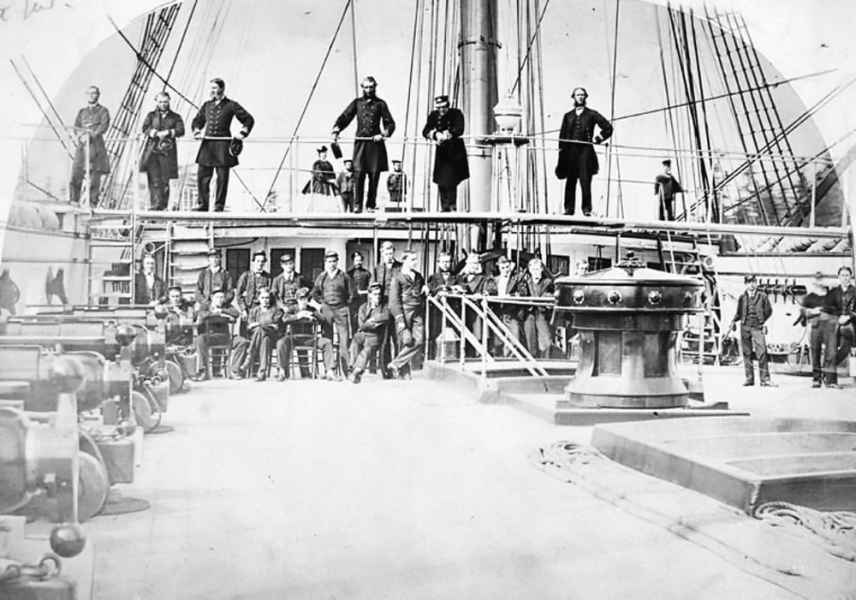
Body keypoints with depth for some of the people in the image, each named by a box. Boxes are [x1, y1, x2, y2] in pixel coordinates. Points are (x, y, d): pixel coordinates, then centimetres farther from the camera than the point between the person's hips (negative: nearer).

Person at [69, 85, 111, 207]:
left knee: (95, 177, -5)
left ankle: (93, 204, -2)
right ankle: (74, 202, -1)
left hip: (96, 146, -3)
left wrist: (91, 135, -19)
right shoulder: (81, 112, 22)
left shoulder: (103, 111, 10)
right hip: (82, 146, 3)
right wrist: (82, 134, -11)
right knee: (76, 174, -6)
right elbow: (76, 127, 12)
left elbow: (104, 127, -5)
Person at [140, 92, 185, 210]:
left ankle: (163, 206, 7)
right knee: (154, 180, -10)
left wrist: (168, 132, -16)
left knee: (165, 180, -1)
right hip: (152, 151, 0)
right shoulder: (151, 115, 16)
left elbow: (180, 131, -2)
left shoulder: (175, 117, 14)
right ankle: (155, 205, -14)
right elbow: (145, 128, 1)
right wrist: (157, 133, -15)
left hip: (167, 152, 0)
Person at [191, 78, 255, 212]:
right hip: (207, 144, 4)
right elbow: (197, 120, 25)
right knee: (202, 175, 0)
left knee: (222, 177, -2)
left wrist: (243, 133, -7)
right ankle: (202, 204, 9)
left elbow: (249, 119, 6)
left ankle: (219, 206, 6)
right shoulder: (207, 105, 14)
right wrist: (197, 130, 5)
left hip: (223, 144, -4)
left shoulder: (231, 105, 2)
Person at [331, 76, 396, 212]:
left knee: (374, 174, -1)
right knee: (358, 172, -10)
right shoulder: (357, 102, 15)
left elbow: (390, 123, 4)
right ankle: (357, 205, -9)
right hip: (360, 142, 0)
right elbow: (345, 117, 9)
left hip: (375, 143, 0)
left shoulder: (380, 104, 10)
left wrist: (383, 134, -15)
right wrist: (336, 130, -8)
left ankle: (370, 205, 8)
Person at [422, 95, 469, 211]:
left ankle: (452, 207, -6)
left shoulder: (456, 114, -5)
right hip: (441, 152, 3)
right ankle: (444, 208, 9)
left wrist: (449, 133, -36)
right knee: (441, 183, 1)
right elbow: (425, 131, -6)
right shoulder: (434, 115, 4)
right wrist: (436, 135, -25)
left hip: (455, 152, -3)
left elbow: (459, 130, -19)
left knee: (451, 182, -12)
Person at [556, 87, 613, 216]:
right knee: (570, 181, 1)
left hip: (585, 150, -2)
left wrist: (598, 138, -1)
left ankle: (587, 209, -8)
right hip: (571, 150, 2)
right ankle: (569, 208, 5)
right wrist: (562, 151, 7)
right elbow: (562, 136, 15)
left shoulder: (592, 114, 10)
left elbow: (608, 127, 9)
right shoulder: (568, 116, 17)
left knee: (585, 180, -10)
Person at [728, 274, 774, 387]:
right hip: (744, 327, 3)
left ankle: (765, 379, -9)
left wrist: (762, 321, 4)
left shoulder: (762, 296, 4)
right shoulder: (742, 297, 10)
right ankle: (749, 378, 12)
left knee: (761, 353, -12)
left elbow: (769, 311, 11)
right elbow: (738, 313, 17)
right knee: (747, 353, 5)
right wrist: (733, 321, 2)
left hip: (757, 327, -3)